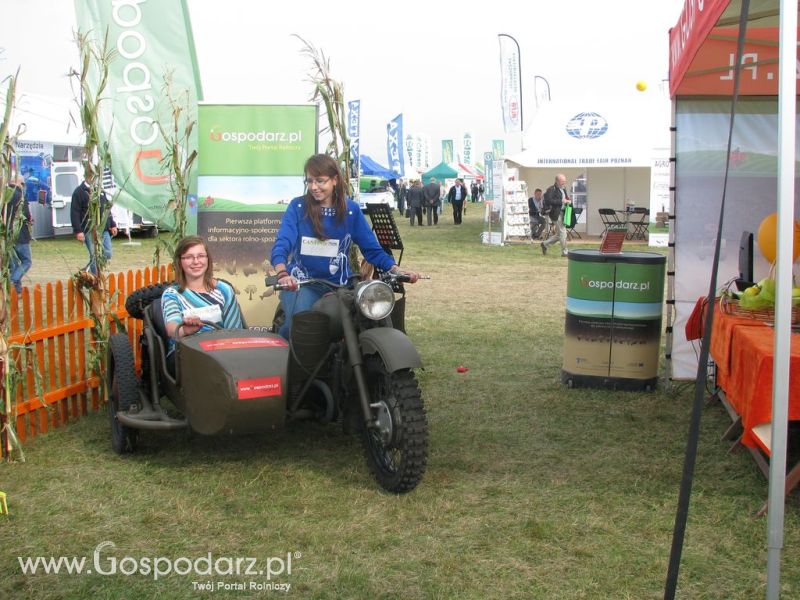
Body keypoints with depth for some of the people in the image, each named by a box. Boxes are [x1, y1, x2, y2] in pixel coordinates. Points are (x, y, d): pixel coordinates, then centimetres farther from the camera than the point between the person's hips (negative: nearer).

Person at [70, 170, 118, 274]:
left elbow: (107, 209, 24)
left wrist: (112, 225, 18)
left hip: (104, 229, 6)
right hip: (90, 231, -6)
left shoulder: (101, 191, 17)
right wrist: (78, 231, -15)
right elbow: (74, 213, -9)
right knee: (95, 256, -6)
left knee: (107, 254, 3)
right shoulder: (79, 191, -4)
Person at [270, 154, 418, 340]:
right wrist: (283, 273, -35)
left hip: (338, 285, 2)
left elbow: (372, 248, 5)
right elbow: (282, 244, -14)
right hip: (301, 283, -1)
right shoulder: (298, 207, -1)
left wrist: (396, 270, -12)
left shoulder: (351, 210, 4)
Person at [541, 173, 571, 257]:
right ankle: (564, 252, 1)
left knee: (559, 234, 13)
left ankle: (545, 244, 28)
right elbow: (549, 200, -22)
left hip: (563, 212, 9)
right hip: (556, 213, -9)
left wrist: (568, 201, 6)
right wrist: (561, 201, -24)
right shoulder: (551, 189, -11)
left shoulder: (563, 189, 16)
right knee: (563, 232, -8)